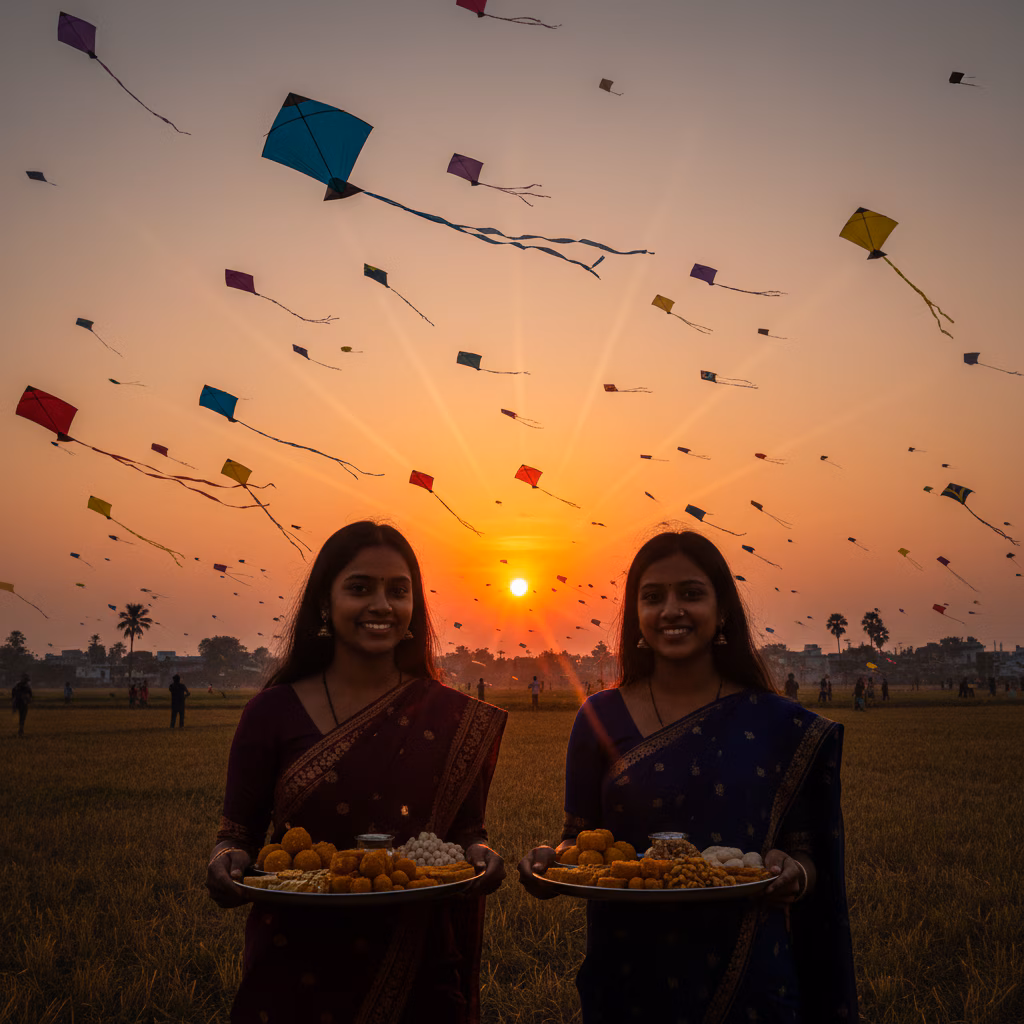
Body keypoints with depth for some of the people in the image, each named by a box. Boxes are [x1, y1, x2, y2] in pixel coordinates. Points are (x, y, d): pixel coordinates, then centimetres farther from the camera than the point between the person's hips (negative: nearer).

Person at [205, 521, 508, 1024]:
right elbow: (238, 833, 0)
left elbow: (466, 828, 3)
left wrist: (478, 854, -17)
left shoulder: (454, 718, -4)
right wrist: (226, 861, -21)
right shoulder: (273, 713, -6)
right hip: (295, 975, 0)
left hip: (416, 974, 1)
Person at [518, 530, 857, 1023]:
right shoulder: (600, 718, -2)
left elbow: (806, 852, 1)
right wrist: (551, 860, -16)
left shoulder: (778, 725, -4)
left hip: (746, 981, 0)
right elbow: (579, 835, 4)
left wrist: (794, 873, -19)